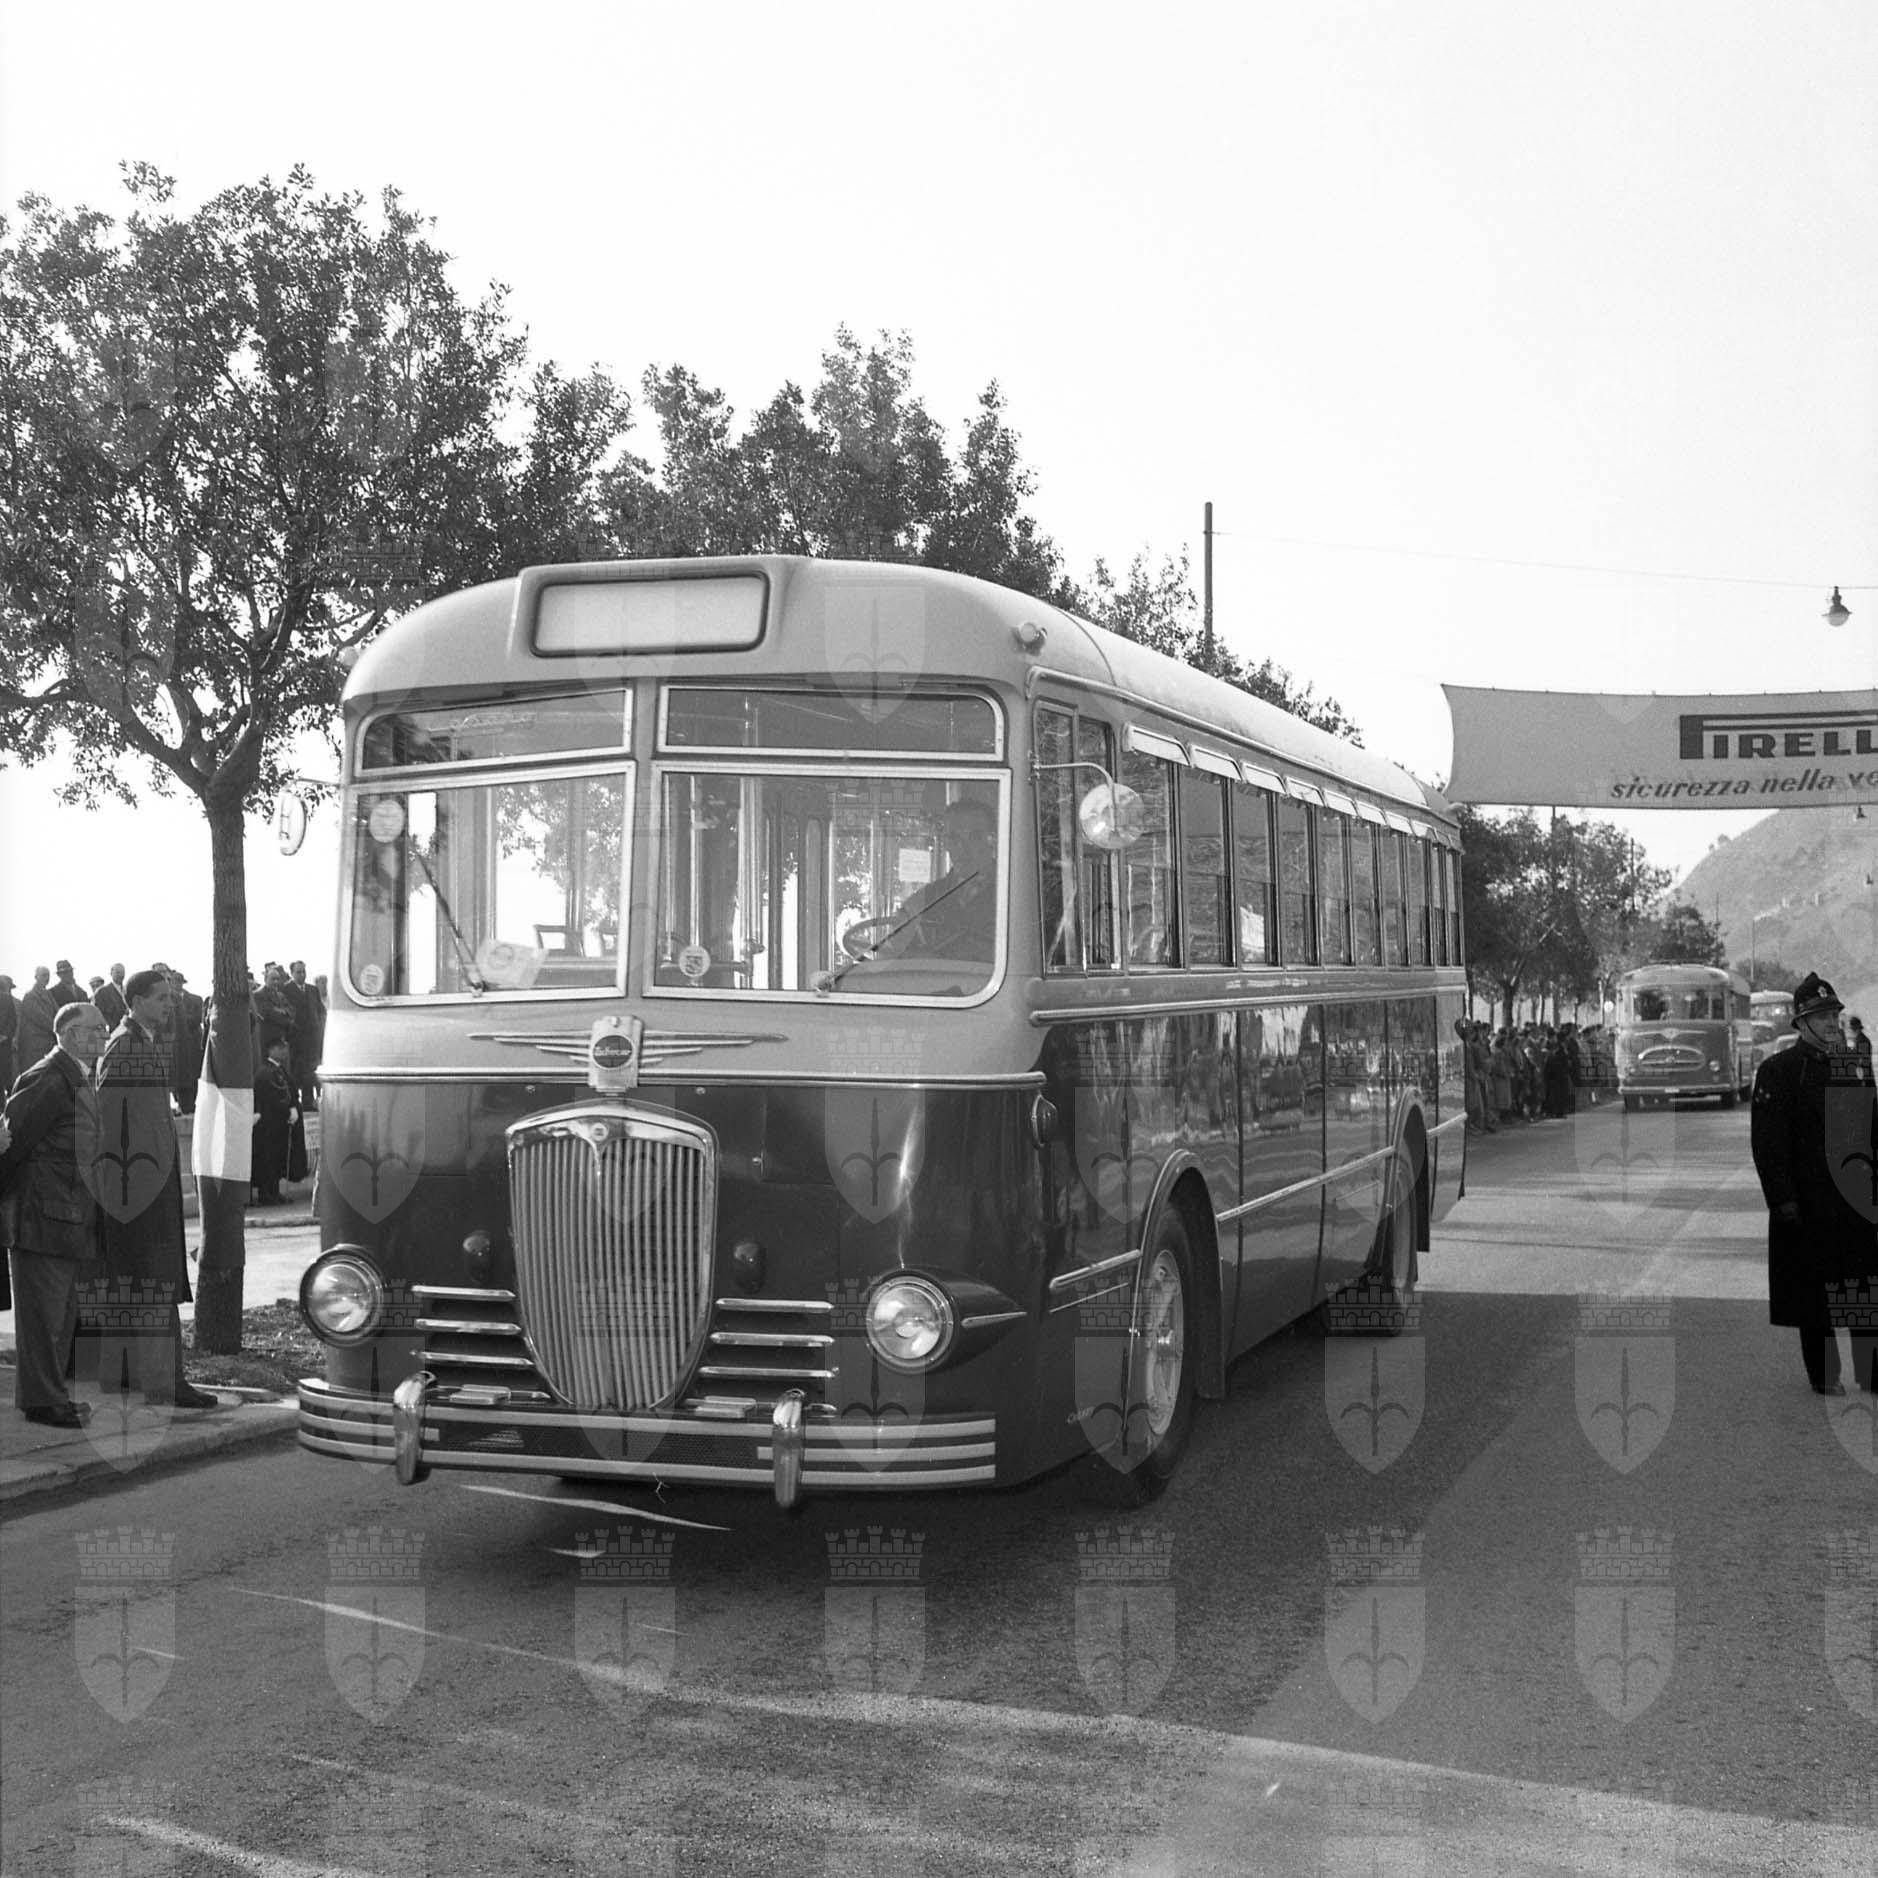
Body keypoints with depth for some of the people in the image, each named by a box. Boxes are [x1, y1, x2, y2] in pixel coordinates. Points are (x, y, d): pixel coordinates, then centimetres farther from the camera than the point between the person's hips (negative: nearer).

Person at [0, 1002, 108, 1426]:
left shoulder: (78, 1080, 16)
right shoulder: (49, 1080, -16)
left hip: (70, 1223, 10)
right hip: (43, 1216, -10)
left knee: (63, 1314, 15)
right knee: (43, 1310, -3)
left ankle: (51, 1395, 25)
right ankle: (42, 1401, 4)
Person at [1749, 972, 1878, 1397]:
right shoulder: (1777, 1071, -6)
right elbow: (1767, 1142, -10)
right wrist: (1782, 1199, -15)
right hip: (1807, 1201, -5)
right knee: (1814, 1295, 4)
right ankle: (1824, 1375, 16)